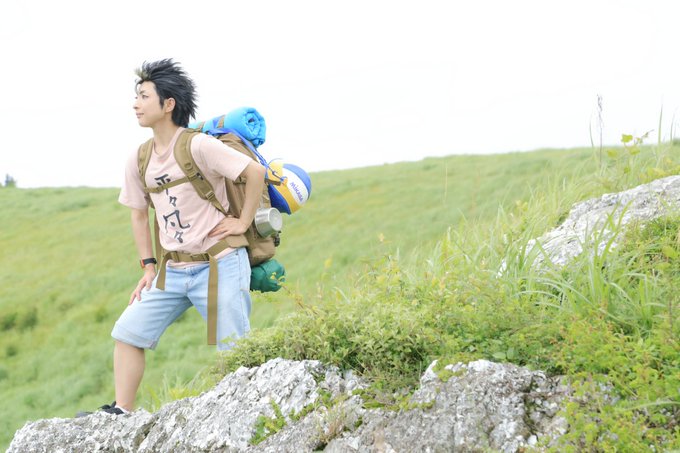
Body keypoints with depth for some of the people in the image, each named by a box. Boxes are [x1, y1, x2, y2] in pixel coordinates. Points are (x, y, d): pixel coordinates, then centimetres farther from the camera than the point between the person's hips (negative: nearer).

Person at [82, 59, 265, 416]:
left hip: (219, 266, -7)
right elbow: (139, 213, 18)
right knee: (128, 331, 2)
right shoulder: (139, 160, 7)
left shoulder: (198, 146, -15)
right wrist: (148, 268, 13)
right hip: (173, 272, 7)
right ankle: (121, 411, 8)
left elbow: (255, 171, -18)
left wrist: (243, 222, -14)